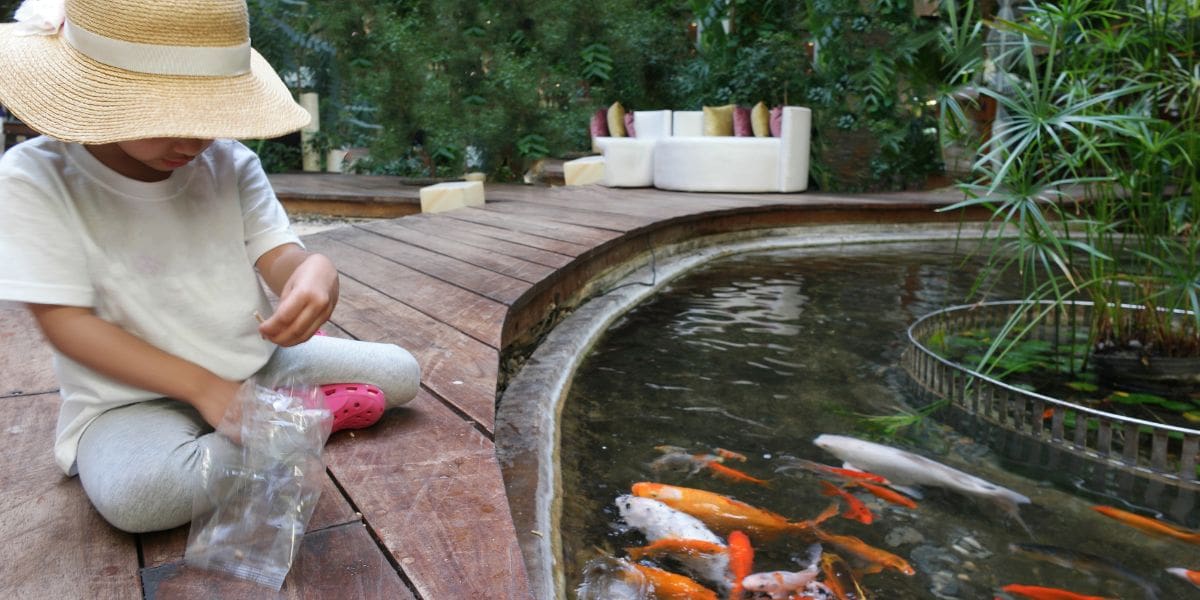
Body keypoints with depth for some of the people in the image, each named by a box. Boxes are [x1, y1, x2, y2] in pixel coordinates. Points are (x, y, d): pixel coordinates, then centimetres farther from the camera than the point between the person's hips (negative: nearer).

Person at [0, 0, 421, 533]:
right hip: (134, 399, -2)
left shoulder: (232, 164, -5)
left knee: (400, 373, -3)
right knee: (138, 494, -35)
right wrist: (204, 387, -23)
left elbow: (279, 256, -13)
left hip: (260, 366, 3)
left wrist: (314, 272, -40)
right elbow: (65, 322, -17)